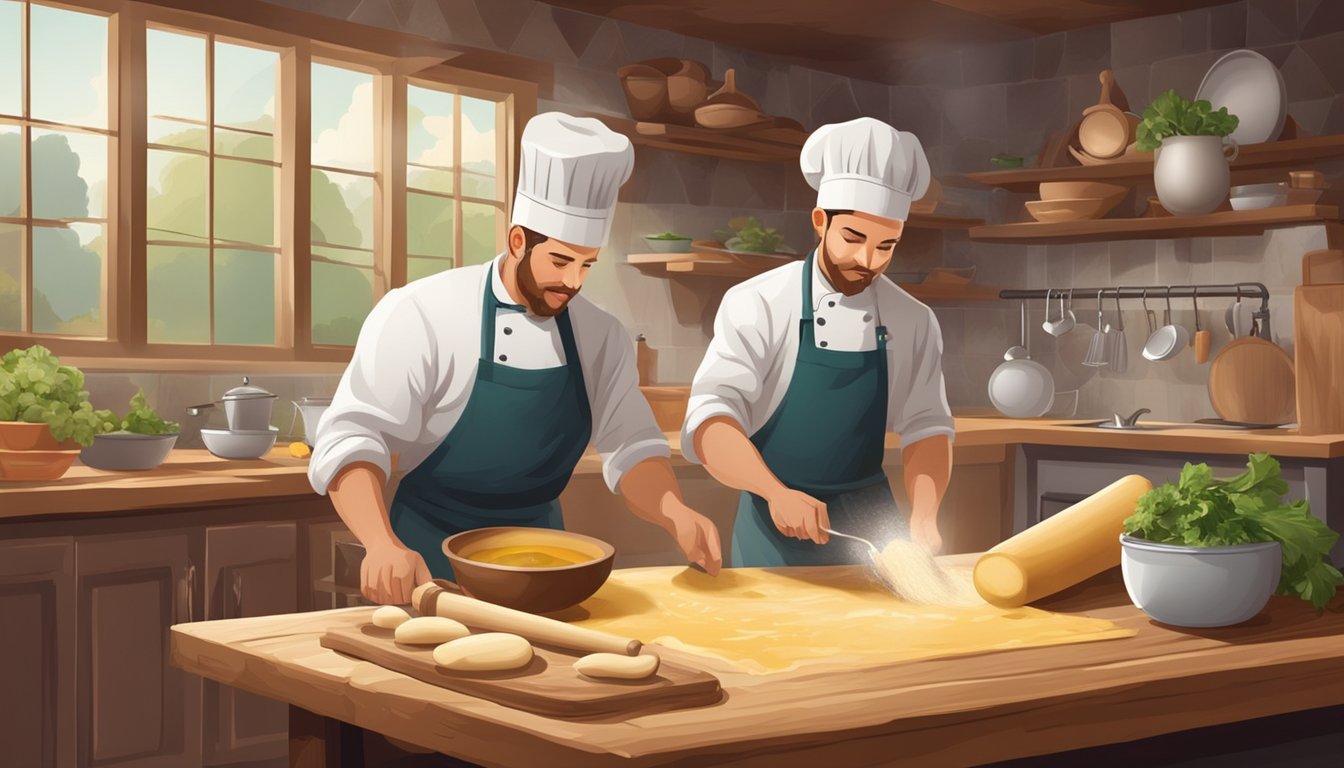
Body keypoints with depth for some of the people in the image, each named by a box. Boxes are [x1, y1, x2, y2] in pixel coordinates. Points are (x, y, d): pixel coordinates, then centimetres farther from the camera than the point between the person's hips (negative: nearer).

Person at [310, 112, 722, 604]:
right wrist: (382, 545, -37)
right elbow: (350, 439, -20)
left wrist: (676, 516, -23)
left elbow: (630, 449, -3)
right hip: (431, 563, -4)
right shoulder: (420, 315, -16)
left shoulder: (602, 337, -1)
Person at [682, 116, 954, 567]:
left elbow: (926, 427, -2)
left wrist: (923, 519, -20)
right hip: (776, 527, -4)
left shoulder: (914, 322, -2)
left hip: (870, 522, 4)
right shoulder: (757, 305, -15)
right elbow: (709, 423, -24)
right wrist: (777, 493, -41)